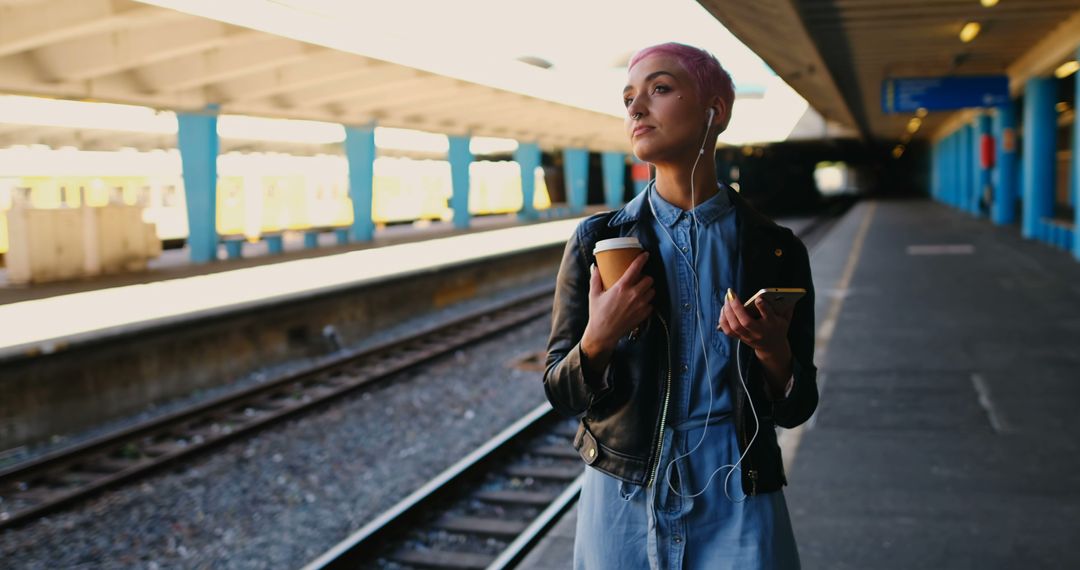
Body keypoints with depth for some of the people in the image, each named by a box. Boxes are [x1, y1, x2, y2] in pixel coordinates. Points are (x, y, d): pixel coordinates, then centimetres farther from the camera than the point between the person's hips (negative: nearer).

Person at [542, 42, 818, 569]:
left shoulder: (776, 251, -4)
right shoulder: (597, 241, -4)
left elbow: (796, 408, 1)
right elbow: (561, 392, -1)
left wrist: (773, 353, -19)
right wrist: (598, 341, -20)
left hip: (734, 509, 0)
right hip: (622, 501, 1)